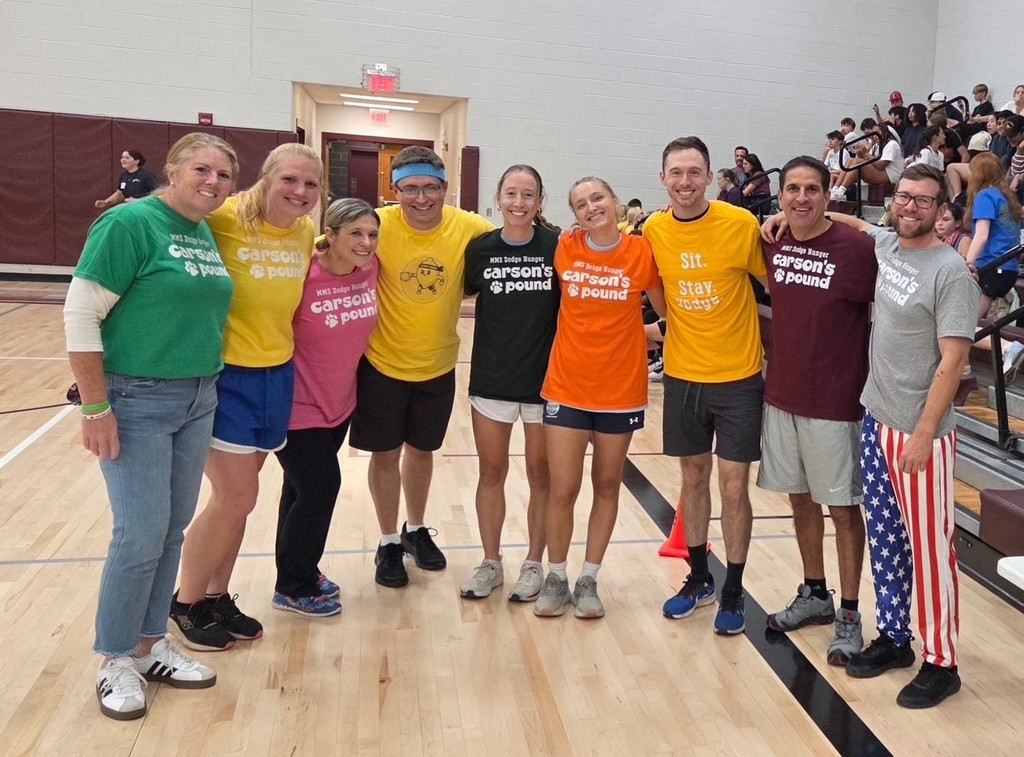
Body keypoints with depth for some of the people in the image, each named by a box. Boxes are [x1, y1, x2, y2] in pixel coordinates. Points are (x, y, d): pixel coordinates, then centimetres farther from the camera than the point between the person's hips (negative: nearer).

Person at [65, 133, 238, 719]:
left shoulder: (209, 235, 8)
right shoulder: (129, 223, -13)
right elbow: (81, 316, -15)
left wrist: (208, 384, 10)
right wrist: (95, 408, -17)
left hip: (199, 400, 7)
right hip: (136, 401, -7)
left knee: (173, 529, 12)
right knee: (142, 534, -3)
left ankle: (150, 645, 28)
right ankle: (116, 661, 17)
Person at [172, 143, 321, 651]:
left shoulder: (306, 234, 3)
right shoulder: (224, 221, -17)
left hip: (276, 375, 6)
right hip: (226, 374, -6)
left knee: (236, 498, 15)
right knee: (236, 498, -3)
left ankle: (216, 596, 32)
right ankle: (185, 603, 20)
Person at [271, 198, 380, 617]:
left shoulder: (370, 269, -7)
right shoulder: (303, 273, -23)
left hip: (339, 401, 6)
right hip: (297, 404, -6)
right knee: (320, 488, -1)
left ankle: (301, 569, 37)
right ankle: (292, 587, 18)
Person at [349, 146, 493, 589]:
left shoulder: (470, 229, -14)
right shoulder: (379, 226, -18)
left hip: (438, 365, 2)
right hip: (383, 363, -2)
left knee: (422, 449, 20)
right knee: (386, 453, 10)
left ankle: (416, 530, 42)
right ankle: (389, 542, 30)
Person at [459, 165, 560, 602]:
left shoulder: (557, 246, -7)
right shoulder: (480, 248, -1)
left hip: (545, 379, -2)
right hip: (491, 380, 2)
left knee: (541, 475, 11)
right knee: (491, 473, 12)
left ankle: (534, 564, 27)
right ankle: (490, 564, 28)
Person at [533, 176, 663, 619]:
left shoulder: (641, 251, -6)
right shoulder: (564, 249, -4)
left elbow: (665, 310, 7)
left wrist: (644, 334, -3)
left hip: (621, 389, 0)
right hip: (567, 387, 0)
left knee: (607, 486, 12)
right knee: (562, 490, 3)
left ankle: (588, 579, 27)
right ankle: (556, 578, 22)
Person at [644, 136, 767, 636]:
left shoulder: (741, 225, -12)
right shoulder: (654, 231, -2)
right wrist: (661, 328, 4)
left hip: (738, 377, -3)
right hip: (682, 376, 3)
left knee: (733, 486, 2)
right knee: (693, 478, 14)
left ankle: (733, 591, 20)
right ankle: (699, 579, 32)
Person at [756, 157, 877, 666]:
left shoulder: (857, 248, -13)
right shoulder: (772, 245, 2)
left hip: (836, 401, -5)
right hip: (781, 395, 5)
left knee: (842, 508, 5)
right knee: (800, 498, 16)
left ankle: (849, 615, 19)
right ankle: (814, 595, 34)